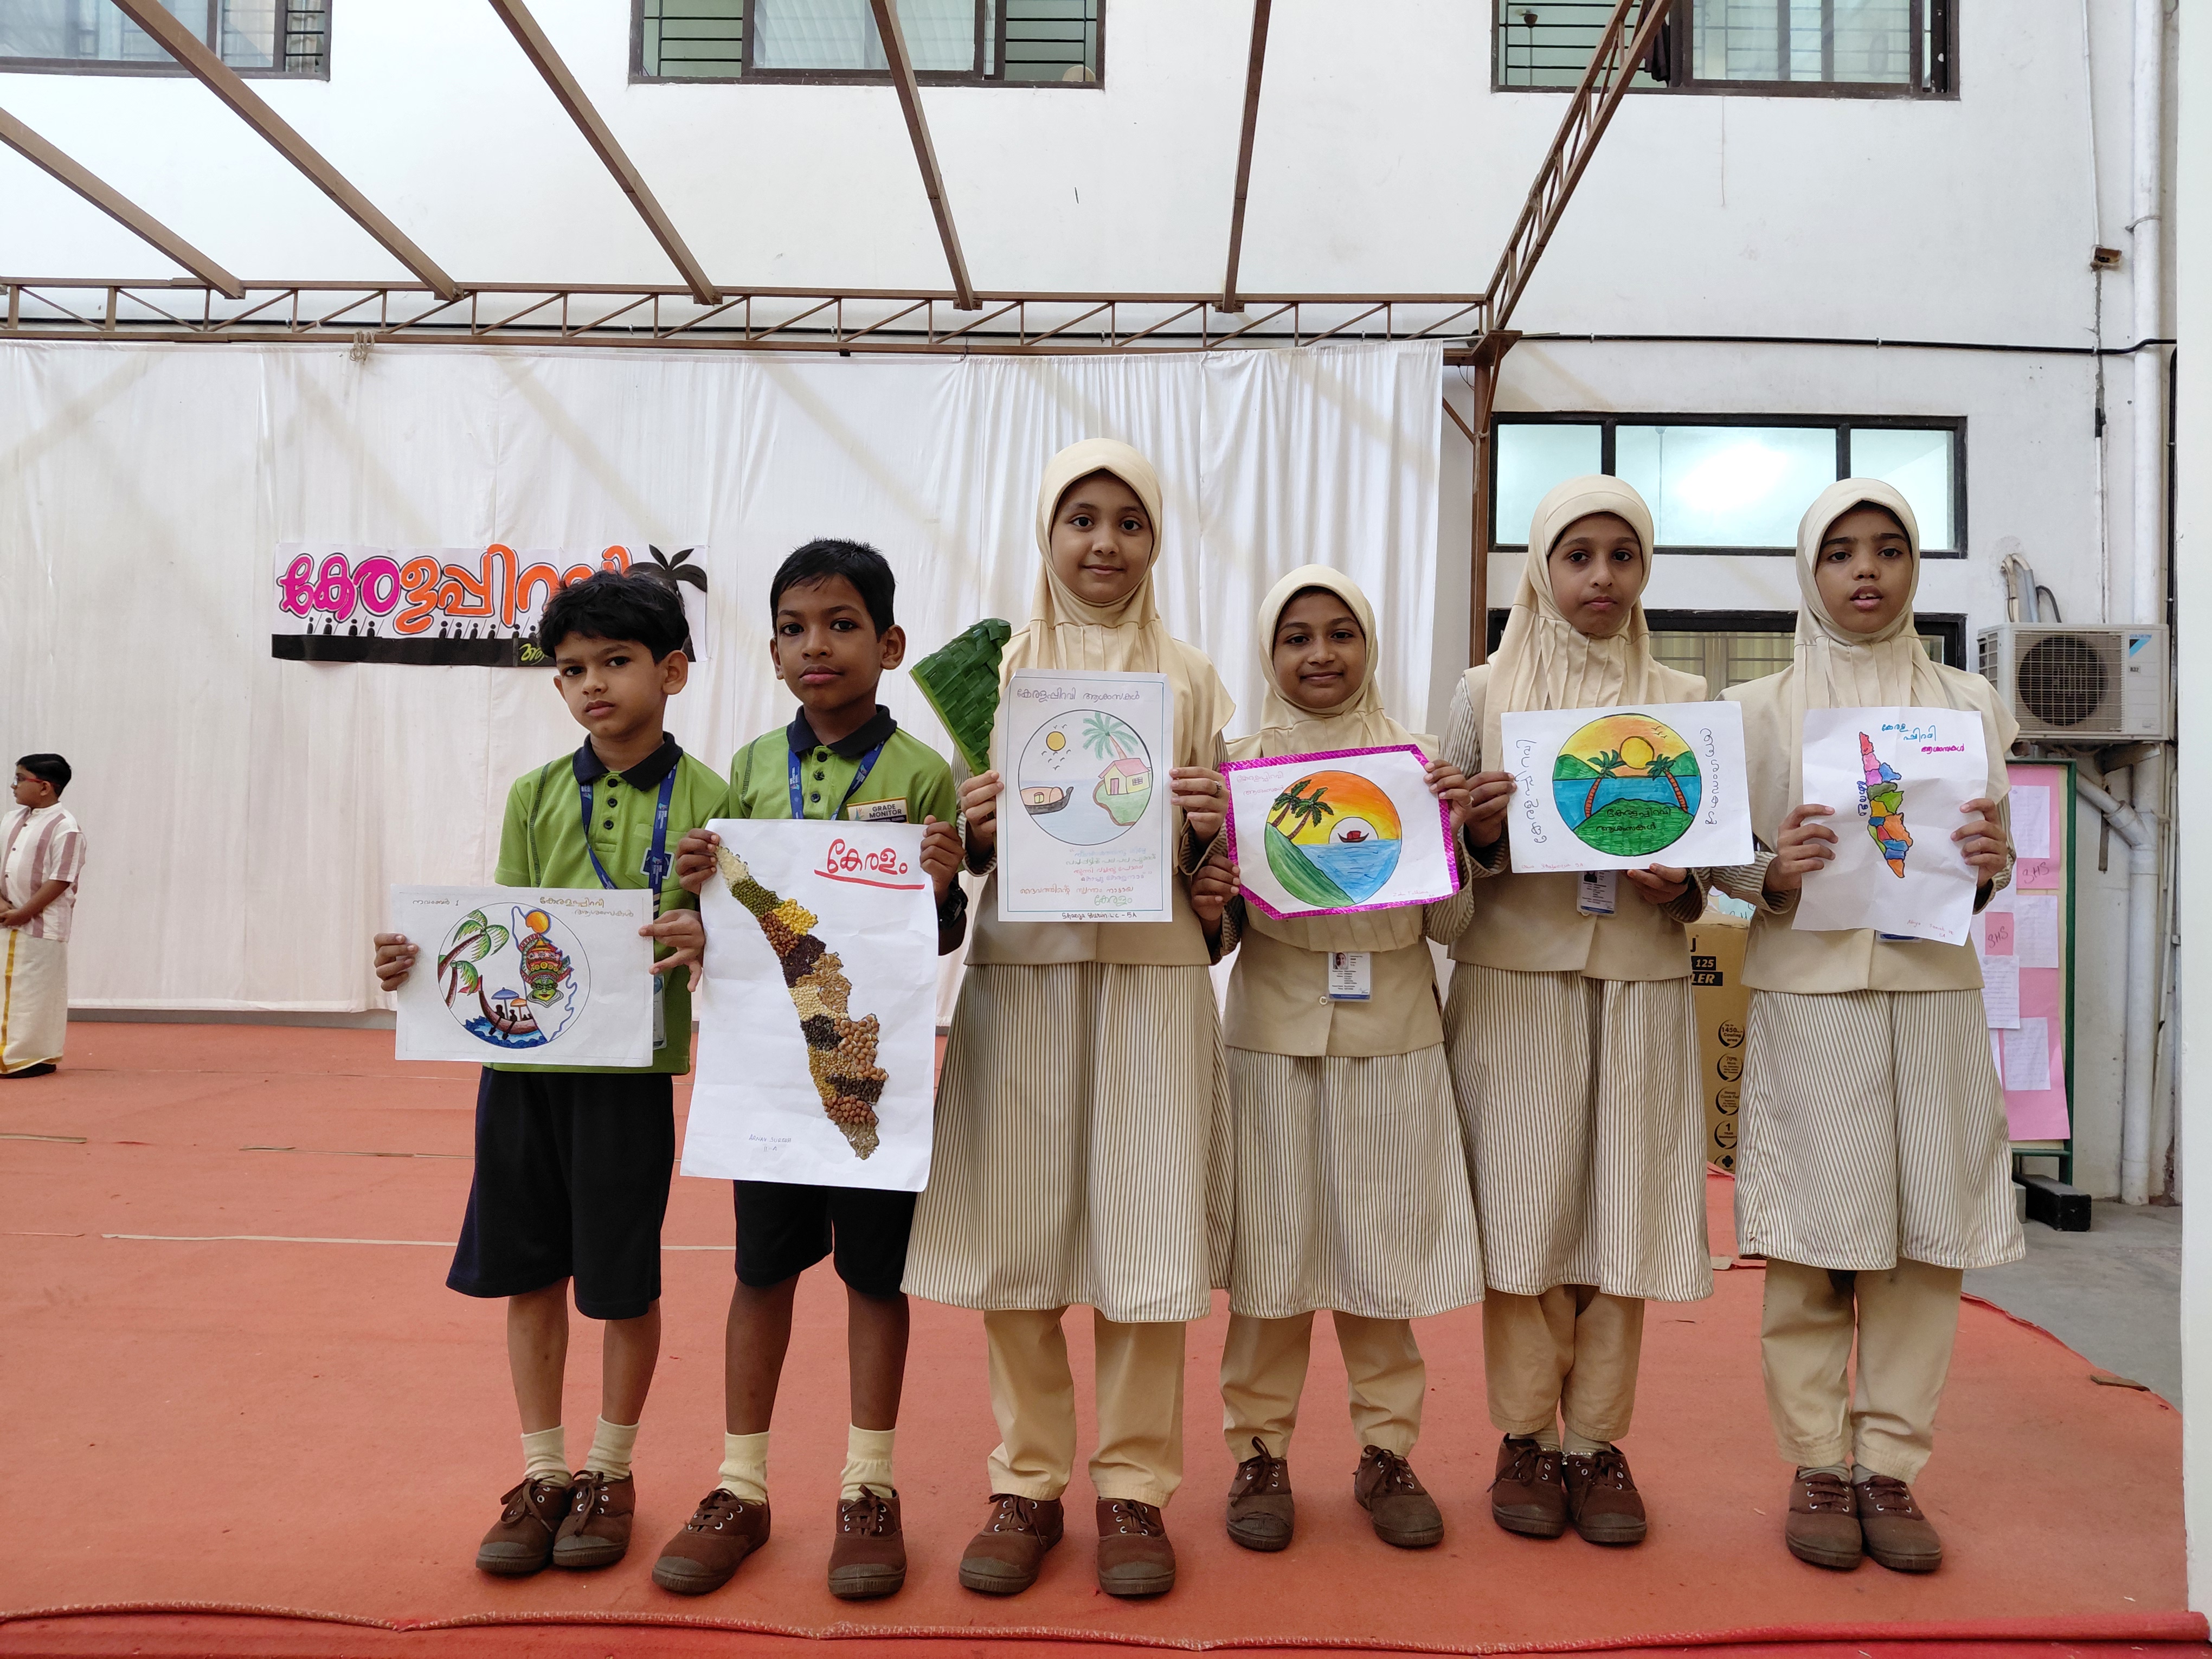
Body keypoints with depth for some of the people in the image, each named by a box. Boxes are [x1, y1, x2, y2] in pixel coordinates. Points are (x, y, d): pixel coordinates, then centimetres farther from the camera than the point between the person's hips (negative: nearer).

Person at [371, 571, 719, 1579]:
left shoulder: (706, 799, -4)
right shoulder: (536, 795, 7)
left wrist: (701, 943, -27)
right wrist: (420, 960, -8)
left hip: (629, 1063, -3)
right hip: (523, 1057, 4)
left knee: (624, 1281, 7)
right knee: (529, 1270, 12)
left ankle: (610, 1472, 29)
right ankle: (543, 1474, 30)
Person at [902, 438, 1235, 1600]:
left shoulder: (1192, 679, 10)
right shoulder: (995, 671, 10)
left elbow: (1216, 871, 11)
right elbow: (966, 851, 11)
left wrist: (1210, 832, -11)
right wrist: (975, 833, -11)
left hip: (1152, 974, 0)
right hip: (1020, 972, 1)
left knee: (1145, 1231, 1)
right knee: (1014, 1234, 3)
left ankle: (1133, 1487, 19)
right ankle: (1027, 1483, 20)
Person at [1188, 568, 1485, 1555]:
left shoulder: (1417, 760, 5)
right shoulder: (1237, 763, 2)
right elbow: (1221, 940, 4)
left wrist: (1458, 828, -12)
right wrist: (1209, 908, -18)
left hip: (1393, 1037, 1)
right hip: (1273, 1034, -1)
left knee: (1384, 1242, 8)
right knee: (1270, 1247, 5)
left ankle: (1386, 1449, 25)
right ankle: (1259, 1450, 21)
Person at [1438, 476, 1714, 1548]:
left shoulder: (1683, 701, 11)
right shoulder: (1486, 692, 7)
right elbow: (1447, 846, 6)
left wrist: (1679, 886, -10)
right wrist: (1482, 836, -15)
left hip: (1639, 979, 2)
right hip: (1515, 977, -1)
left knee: (1623, 1201, 2)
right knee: (1523, 1201, 0)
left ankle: (1598, 1440, 15)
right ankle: (1527, 1437, 14)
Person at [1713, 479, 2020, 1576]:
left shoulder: (1968, 703, 11)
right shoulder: (1760, 711, 5)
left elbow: (1985, 876, 13)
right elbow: (1728, 866, 5)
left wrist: (1987, 867, -9)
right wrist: (1777, 872, -16)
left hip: (1933, 996, 2)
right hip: (1807, 998, -2)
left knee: (1926, 1238, 2)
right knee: (1812, 1240, -1)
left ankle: (1889, 1467, 15)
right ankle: (1817, 1468, 13)